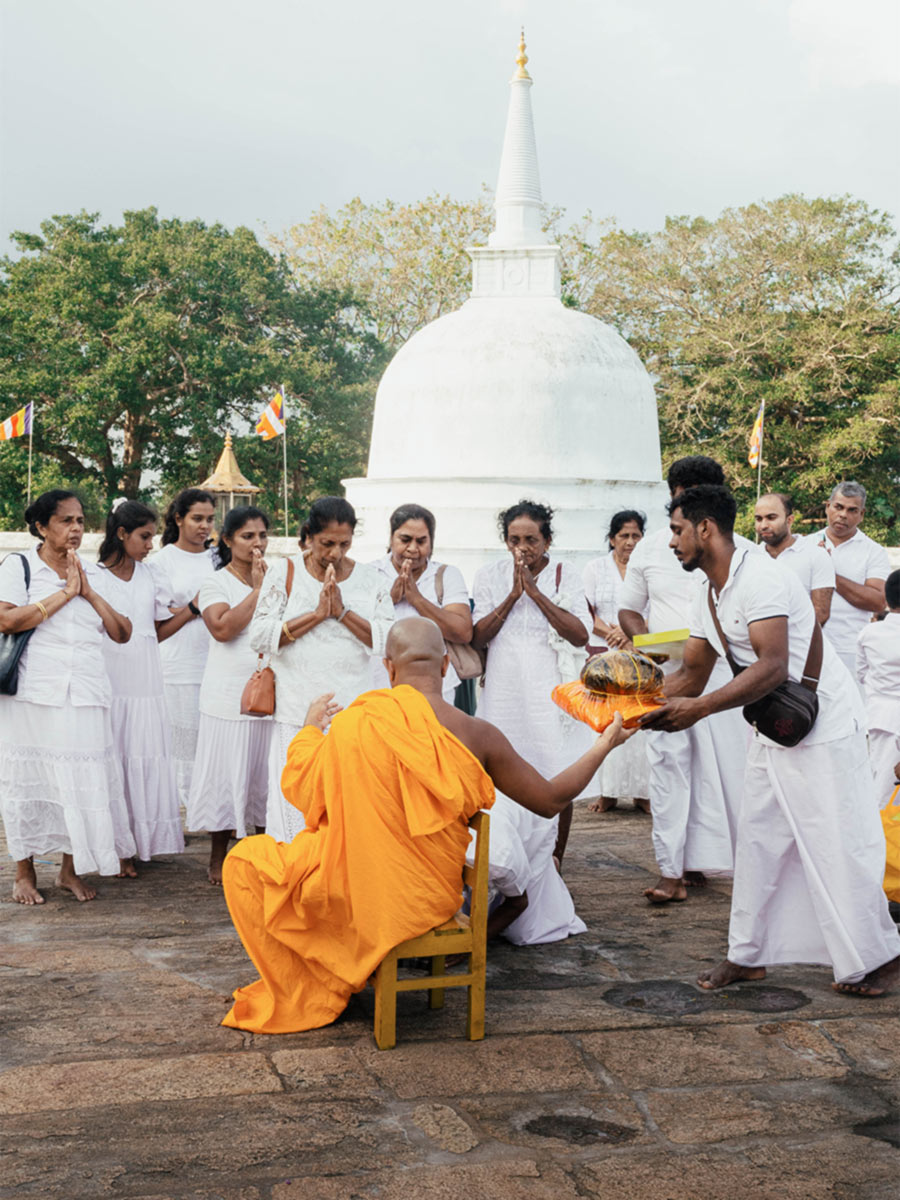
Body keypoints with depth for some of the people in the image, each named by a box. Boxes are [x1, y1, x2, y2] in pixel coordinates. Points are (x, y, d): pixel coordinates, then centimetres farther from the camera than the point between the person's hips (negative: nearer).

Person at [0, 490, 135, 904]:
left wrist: (90, 593, -3)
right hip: (34, 694, -3)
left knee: (83, 780, 2)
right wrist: (64, 594, -11)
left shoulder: (93, 573, 15)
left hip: (85, 695, 4)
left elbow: (122, 633, 8)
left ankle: (70, 870, 16)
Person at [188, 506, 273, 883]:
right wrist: (257, 588, -17)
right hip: (230, 694, -4)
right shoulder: (215, 583, -1)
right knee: (228, 775, 2)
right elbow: (223, 628, -19)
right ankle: (218, 858, 15)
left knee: (267, 775, 8)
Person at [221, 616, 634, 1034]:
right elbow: (549, 800, -1)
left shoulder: (356, 721, -16)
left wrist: (311, 727, 15)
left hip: (357, 892, -4)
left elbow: (301, 789, -4)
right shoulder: (477, 735, -10)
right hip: (433, 897, 5)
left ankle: (299, 996, 22)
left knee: (245, 861, 18)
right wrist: (602, 748, 13)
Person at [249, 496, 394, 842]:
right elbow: (260, 636, -6)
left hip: (352, 710, 1)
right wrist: (317, 615, -12)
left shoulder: (370, 580, 8)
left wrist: (343, 612, -12)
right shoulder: (284, 572, 4)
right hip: (297, 710, -1)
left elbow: (389, 640, -2)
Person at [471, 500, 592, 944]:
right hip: (504, 694, 1)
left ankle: (552, 872, 15)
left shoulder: (564, 575, 4)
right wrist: (513, 595, -9)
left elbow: (580, 634, -7)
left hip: (552, 697, -1)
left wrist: (536, 593, -12)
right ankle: (512, 885, 6)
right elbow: (478, 636, 0)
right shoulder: (490, 576, 8)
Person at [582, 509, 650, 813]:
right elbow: (586, 614, 5)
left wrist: (632, 636, -11)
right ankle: (608, 792, 2)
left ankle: (642, 791, 0)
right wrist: (612, 634, -10)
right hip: (604, 654, 0)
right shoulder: (595, 568, 10)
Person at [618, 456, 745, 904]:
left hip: (721, 674, 0)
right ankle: (671, 871, -4)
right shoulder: (649, 549, 8)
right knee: (668, 766, -6)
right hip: (665, 674, 0)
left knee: (720, 765, 2)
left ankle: (697, 861, 15)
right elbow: (628, 610, 15)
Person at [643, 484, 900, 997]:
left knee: (836, 844, -3)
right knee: (759, 841, 10)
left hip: (824, 729, -9)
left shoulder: (760, 579, -22)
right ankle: (749, 954, 18)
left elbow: (773, 668, -31)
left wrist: (699, 709, -34)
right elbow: (691, 675, 13)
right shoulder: (709, 597, 8)